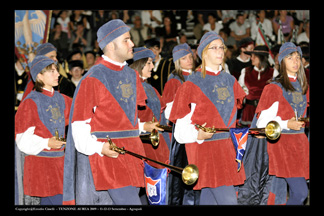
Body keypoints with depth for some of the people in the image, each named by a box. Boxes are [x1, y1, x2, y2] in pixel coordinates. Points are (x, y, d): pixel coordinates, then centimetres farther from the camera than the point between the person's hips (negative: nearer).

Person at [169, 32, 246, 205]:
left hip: (227, 148, 6)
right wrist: (199, 135, -24)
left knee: (209, 198, 8)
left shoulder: (229, 81, 12)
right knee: (228, 201, -13)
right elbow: (181, 130, -7)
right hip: (205, 146, -6)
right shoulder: (193, 83, -5)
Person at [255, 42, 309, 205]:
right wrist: (286, 124, -21)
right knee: (300, 192, -15)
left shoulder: (303, 86, 15)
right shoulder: (275, 87, -5)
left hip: (300, 141, 7)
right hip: (282, 142, -7)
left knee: (295, 193, 4)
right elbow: (263, 121, -9)